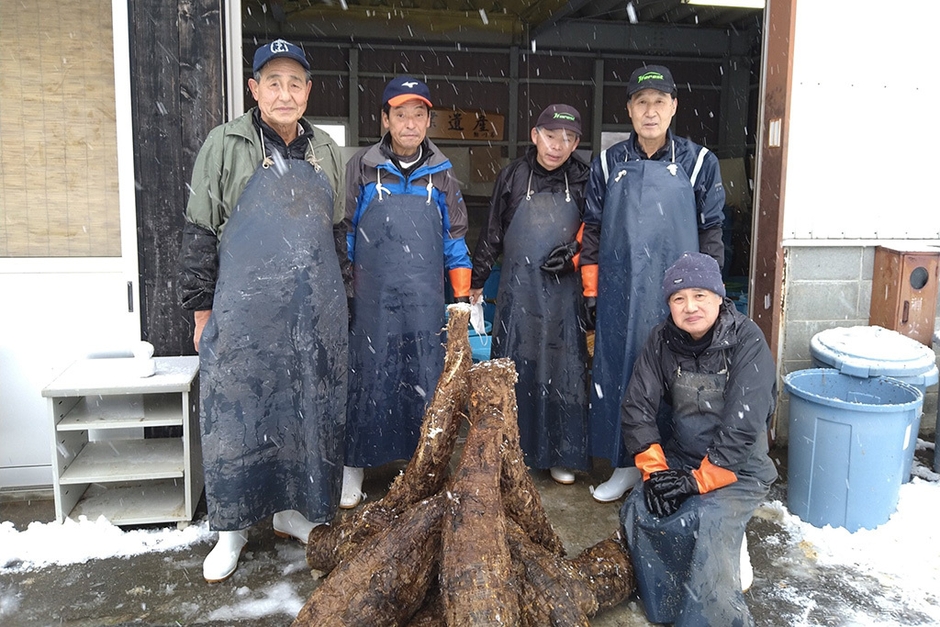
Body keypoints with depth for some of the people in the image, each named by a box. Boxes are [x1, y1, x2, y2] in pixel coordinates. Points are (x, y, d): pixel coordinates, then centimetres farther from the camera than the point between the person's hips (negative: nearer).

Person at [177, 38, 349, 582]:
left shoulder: (326, 152, 11)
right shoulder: (227, 145, -1)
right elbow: (200, 233, 0)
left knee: (312, 413, 10)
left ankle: (295, 510, 28)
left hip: (317, 312, 4)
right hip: (246, 310, -3)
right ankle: (234, 527, 19)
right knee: (240, 414, 3)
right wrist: (202, 310, -3)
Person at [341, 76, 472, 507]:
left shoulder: (441, 174, 9)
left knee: (426, 383, 5)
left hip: (426, 302, 2)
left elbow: (454, 240, 12)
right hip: (372, 299, -1)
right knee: (367, 381, 3)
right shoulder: (361, 168, 3)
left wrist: (463, 295, 8)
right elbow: (343, 233, 4)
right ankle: (354, 466, 17)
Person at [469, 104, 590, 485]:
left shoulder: (584, 180, 2)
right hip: (518, 291, 1)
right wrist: (477, 280, 10)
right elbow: (492, 233, 9)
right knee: (515, 368, 5)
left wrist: (575, 252, -8)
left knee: (564, 369, 3)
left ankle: (563, 455, 15)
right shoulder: (513, 176, 3)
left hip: (564, 292, 0)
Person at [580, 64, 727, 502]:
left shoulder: (699, 162, 2)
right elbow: (592, 231, 8)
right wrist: (591, 292, 6)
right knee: (616, 375, 8)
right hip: (619, 295, 2)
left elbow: (711, 231, 5)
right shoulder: (608, 164, 6)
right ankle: (624, 465, 25)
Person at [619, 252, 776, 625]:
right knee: (638, 512, -21)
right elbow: (637, 407, -3)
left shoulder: (747, 341, -15)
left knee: (709, 524, -30)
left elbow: (742, 426, -21)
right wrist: (653, 469, -13)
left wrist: (699, 480, -22)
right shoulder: (663, 340, -3)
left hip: (737, 468, -4)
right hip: (680, 459, 4)